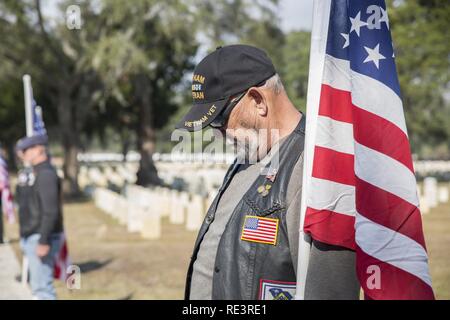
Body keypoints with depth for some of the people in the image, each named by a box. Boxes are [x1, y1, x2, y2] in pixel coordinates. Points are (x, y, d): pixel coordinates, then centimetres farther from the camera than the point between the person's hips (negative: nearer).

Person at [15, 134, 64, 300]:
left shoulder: (46, 174, -17)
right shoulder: (36, 173, 15)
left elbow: (50, 212, -24)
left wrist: (43, 241, -26)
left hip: (40, 239, -10)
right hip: (32, 238, 10)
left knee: (42, 286, -8)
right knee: (38, 286, 16)